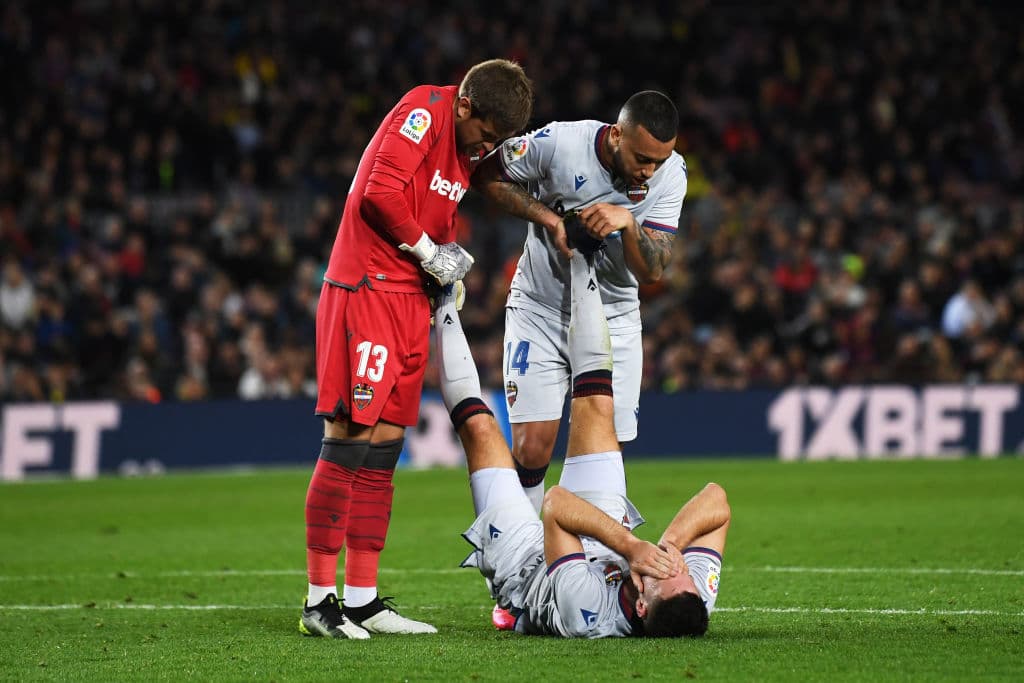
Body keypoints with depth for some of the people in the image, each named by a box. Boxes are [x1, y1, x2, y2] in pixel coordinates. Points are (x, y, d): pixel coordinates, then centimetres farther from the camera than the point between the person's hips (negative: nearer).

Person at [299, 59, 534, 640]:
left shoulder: (469, 145, 15)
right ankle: (320, 600, -8)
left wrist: (451, 261, 4)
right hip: (366, 288, -9)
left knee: (385, 443, 7)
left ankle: (363, 601, 10)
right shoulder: (423, 110, -12)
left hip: (412, 299, 9)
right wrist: (429, 251, -10)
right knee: (350, 437, -10)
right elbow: (380, 193, -21)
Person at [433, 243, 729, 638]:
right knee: (596, 406, 5)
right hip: (602, 545, 3)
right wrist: (670, 542, -48)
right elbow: (716, 500, -33)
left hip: (524, 562, -3)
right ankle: (578, 262, 24)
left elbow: (556, 502, -49)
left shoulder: (588, 614, -53)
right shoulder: (696, 605, -40)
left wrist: (630, 545, -58)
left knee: (479, 427, 2)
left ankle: (445, 308, 30)